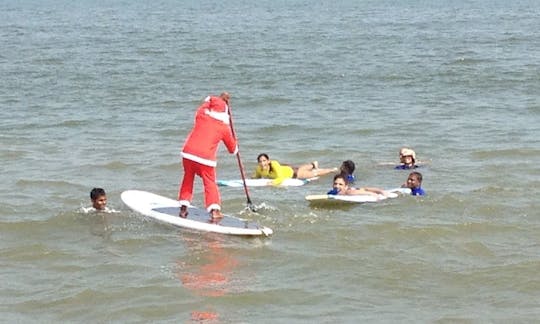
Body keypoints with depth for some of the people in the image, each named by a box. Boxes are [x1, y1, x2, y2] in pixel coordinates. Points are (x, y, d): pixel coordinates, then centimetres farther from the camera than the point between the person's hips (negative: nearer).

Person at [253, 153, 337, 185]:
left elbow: (281, 178, -47)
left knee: (314, 173, 20)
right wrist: (253, 177, -27)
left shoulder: (274, 164, -43)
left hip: (292, 171, -5)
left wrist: (273, 182, -61)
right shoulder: (259, 169, -27)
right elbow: (257, 177, -7)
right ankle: (313, 165, 69)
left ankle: (333, 170, 47)